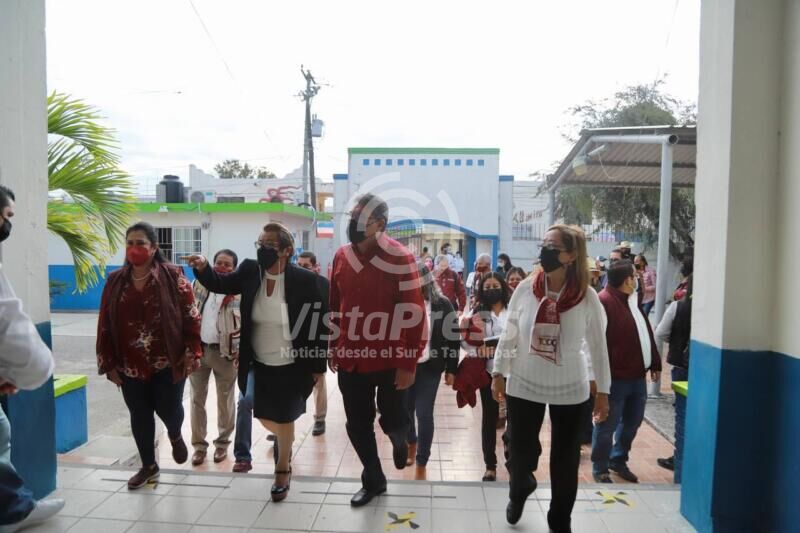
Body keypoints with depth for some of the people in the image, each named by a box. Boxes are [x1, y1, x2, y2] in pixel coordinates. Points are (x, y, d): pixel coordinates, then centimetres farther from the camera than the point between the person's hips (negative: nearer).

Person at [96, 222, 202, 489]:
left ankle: (175, 436, 39)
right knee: (140, 416, 12)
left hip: (169, 362, -3)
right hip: (130, 365, 4)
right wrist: (109, 363, 4)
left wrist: (191, 352, -11)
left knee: (168, 409, 2)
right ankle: (148, 466, 32)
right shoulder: (115, 281, 3)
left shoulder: (173, 275, -7)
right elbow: (105, 324, 6)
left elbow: (190, 316, -7)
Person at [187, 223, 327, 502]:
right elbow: (220, 284, 6)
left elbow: (319, 324, -13)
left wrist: (318, 366, -10)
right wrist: (203, 269, -18)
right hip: (260, 364, 4)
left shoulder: (304, 279, -18)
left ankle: (282, 470, 36)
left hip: (291, 365, -4)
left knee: (284, 419, 10)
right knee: (264, 417, 18)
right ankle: (285, 439, 54)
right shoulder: (250, 271, -7)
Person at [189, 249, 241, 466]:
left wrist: (241, 349, -15)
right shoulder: (199, 284, 6)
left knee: (225, 400, 10)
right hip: (198, 349, 3)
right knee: (197, 399, 10)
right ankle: (199, 444, 24)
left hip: (225, 353, -3)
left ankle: (222, 443, 26)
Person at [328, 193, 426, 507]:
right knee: (358, 426, 13)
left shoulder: (398, 257, -14)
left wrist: (408, 363, -13)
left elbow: (414, 312, -14)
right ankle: (373, 481, 36)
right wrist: (334, 349, 14)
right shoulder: (341, 257, 3)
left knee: (392, 421, 11)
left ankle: (399, 440, 48)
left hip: (390, 361, -4)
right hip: (351, 360, 5)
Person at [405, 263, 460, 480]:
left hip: (430, 367, -2)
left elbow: (453, 337, -2)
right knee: (405, 410, 14)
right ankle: (411, 444, 45)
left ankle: (421, 464, 18)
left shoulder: (442, 304, -6)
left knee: (424, 414, 0)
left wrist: (451, 369, -4)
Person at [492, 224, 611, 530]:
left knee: (565, 461, 12)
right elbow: (509, 336, 1)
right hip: (523, 385, 1)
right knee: (520, 452, 10)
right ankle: (519, 491, 46)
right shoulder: (525, 290, -9)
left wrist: (602, 391, 0)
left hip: (570, 389, 0)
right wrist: (498, 372, 2)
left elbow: (598, 347, -3)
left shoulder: (587, 298, -11)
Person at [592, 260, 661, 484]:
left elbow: (647, 333, 19)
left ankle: (618, 460, 38)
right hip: (615, 377, -9)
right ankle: (600, 469, 20)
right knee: (607, 426, 4)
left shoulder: (633, 299, 13)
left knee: (632, 423, 20)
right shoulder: (604, 301, -18)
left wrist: (655, 363, 18)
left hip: (637, 376, 9)